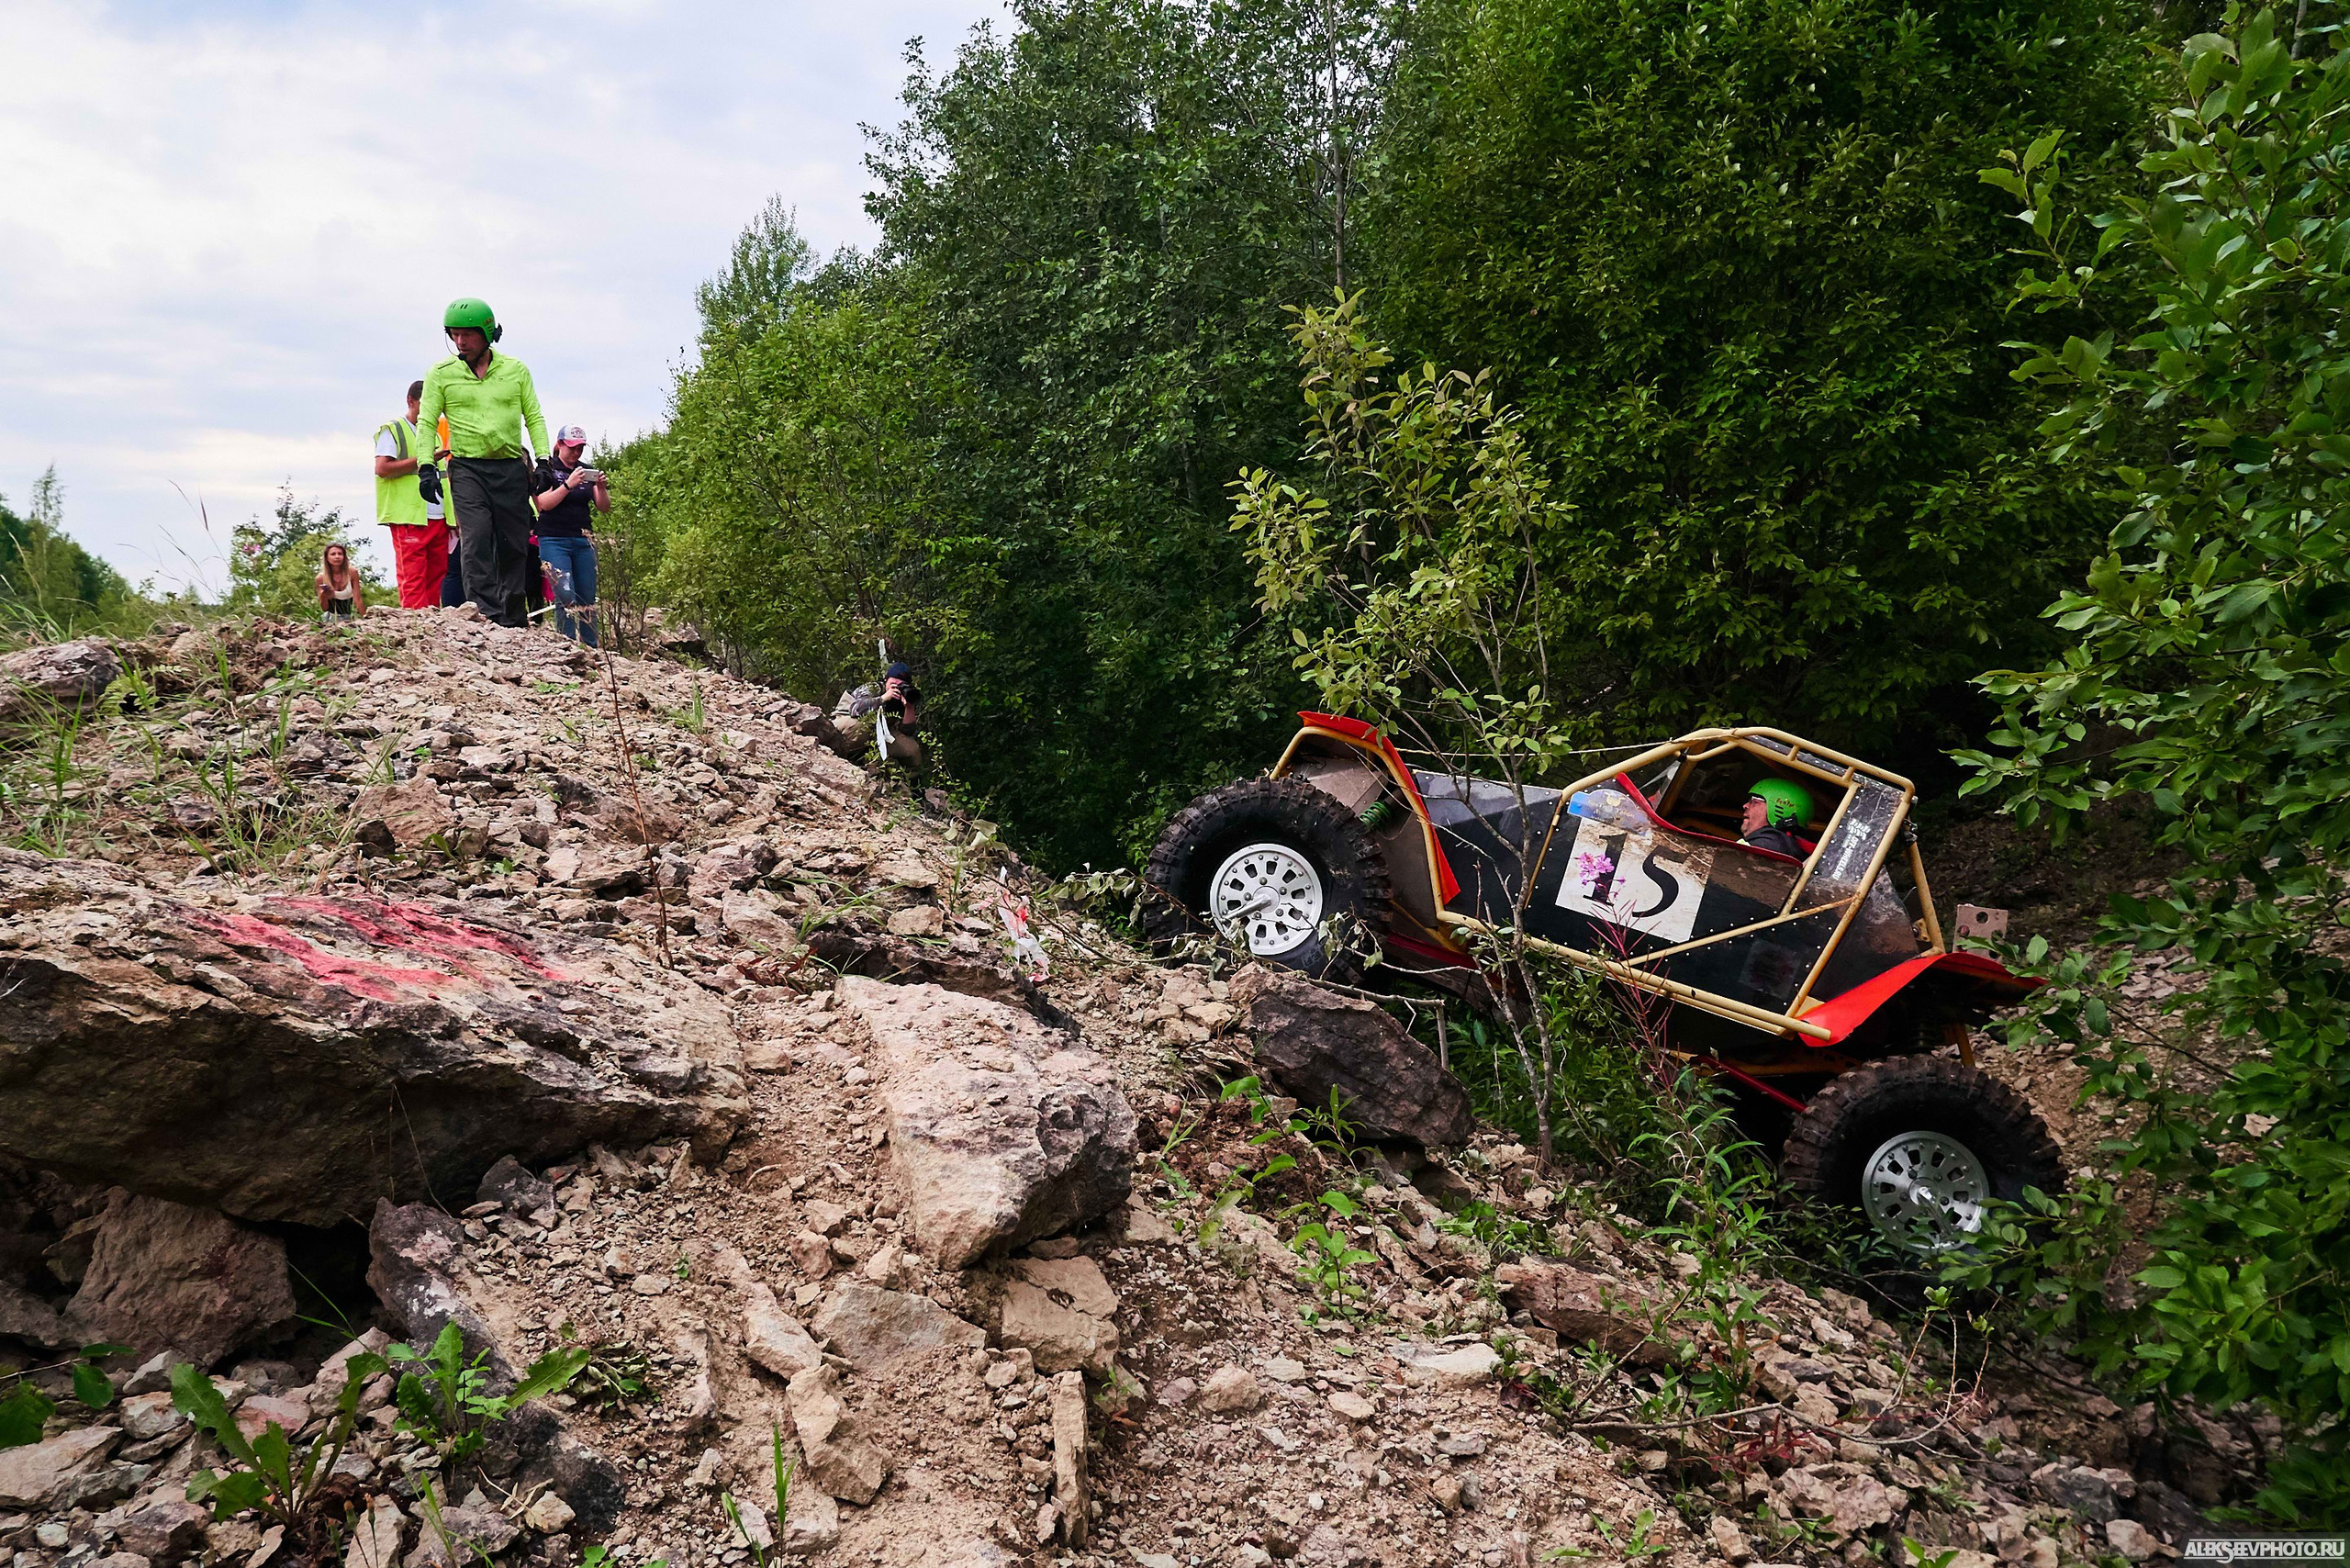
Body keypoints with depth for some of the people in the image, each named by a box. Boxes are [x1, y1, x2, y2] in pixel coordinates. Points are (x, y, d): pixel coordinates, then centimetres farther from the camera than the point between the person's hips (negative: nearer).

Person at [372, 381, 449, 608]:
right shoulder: (392, 430, 2)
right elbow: (382, 468, -11)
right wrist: (421, 460, -11)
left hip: (438, 518, 7)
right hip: (409, 519, -7)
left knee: (437, 574, 2)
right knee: (413, 577, -11)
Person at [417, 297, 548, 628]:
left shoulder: (516, 370, 7)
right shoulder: (440, 374, 4)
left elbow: (534, 418, 9)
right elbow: (427, 422, 3)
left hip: (511, 469, 2)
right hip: (467, 469, -1)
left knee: (514, 546, 5)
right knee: (476, 540, -16)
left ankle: (514, 620, 14)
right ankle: (487, 616, -20)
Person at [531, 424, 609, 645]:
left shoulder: (587, 471, 14)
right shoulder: (546, 469, 2)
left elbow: (604, 507, 9)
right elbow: (544, 503, -11)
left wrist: (601, 488, -10)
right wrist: (569, 484, -20)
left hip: (584, 541, 4)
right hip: (554, 541, -4)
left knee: (588, 600, 2)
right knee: (566, 597, -16)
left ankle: (590, 649, 6)